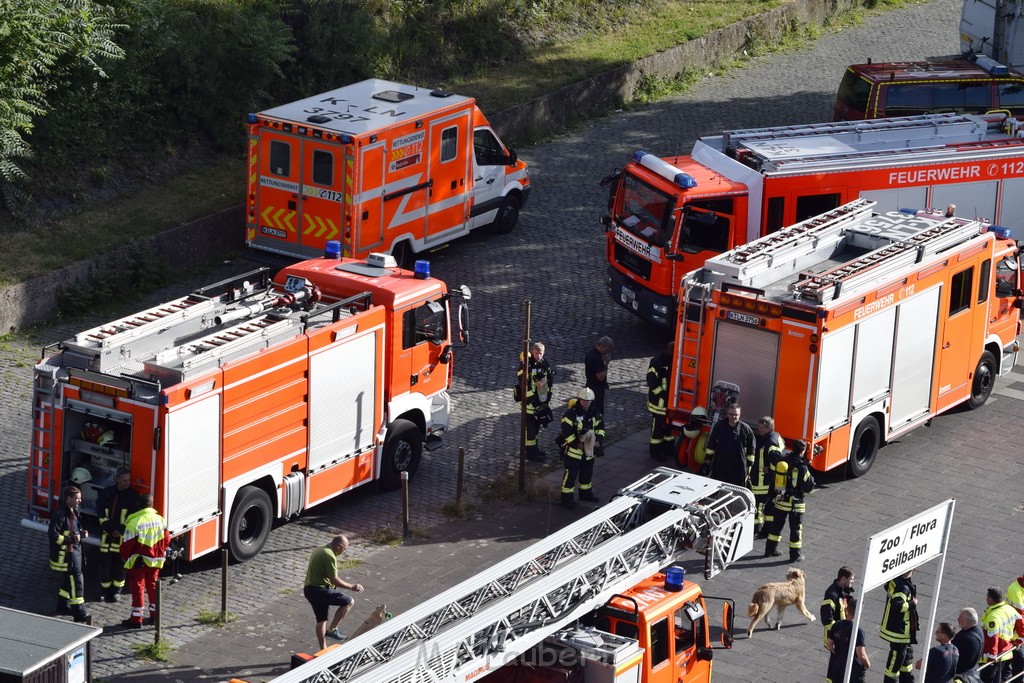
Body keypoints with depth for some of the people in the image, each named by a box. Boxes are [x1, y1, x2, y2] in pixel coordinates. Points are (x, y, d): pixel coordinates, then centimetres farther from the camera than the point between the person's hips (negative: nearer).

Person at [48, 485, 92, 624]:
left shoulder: (74, 512, 10)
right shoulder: (60, 514, -21)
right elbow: (52, 535, -24)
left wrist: (81, 533, 5)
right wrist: (71, 539, -24)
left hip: (74, 550, 10)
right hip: (64, 553, -10)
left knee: (69, 580, 20)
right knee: (76, 581, -11)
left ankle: (63, 607, 36)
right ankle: (80, 615, -9)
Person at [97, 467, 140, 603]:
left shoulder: (133, 495, -1)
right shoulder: (107, 493, 4)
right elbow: (101, 512, 3)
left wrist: (121, 531, -13)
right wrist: (107, 528, -8)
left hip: (123, 535, -1)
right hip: (107, 534, 1)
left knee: (120, 563, 2)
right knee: (105, 562, 1)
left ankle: (116, 591, 15)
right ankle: (106, 590, 13)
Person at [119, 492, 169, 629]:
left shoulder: (134, 523, -19)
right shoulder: (160, 520, -3)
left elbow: (126, 545, -14)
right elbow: (166, 540, 7)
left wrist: (126, 558, 4)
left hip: (138, 562, -5)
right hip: (156, 561, 5)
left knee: (138, 588, 3)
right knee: (153, 586, 18)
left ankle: (136, 619, 5)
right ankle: (154, 616, 24)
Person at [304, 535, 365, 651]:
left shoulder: (320, 550, 13)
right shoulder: (329, 556, -18)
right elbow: (334, 580, -21)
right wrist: (352, 587, -12)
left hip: (309, 589, 10)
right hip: (320, 590, -10)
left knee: (321, 619, 18)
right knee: (349, 601, -5)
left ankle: (323, 649, 24)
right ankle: (333, 630, -3)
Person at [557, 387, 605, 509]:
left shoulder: (594, 413, 1)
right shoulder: (571, 413, -20)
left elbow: (600, 427, 10)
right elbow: (566, 431, -21)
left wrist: (598, 440, -6)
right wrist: (577, 444, -20)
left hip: (589, 449, 7)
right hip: (574, 449, -7)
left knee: (587, 472, 21)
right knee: (571, 474, -1)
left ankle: (586, 493, 39)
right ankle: (567, 498, 7)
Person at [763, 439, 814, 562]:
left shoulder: (782, 461, -1)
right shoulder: (801, 467, -21)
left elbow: (774, 481, 8)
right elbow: (808, 487, -18)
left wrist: (773, 496, 19)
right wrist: (811, 479, 3)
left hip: (780, 501, 6)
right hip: (795, 503, -6)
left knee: (776, 526, 19)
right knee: (796, 529, 7)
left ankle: (770, 549, 28)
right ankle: (795, 555, 13)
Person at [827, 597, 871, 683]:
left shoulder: (836, 626, -5)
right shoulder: (858, 631, -23)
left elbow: (829, 645, 6)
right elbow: (861, 656, -24)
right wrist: (867, 665, -5)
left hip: (837, 669, 6)